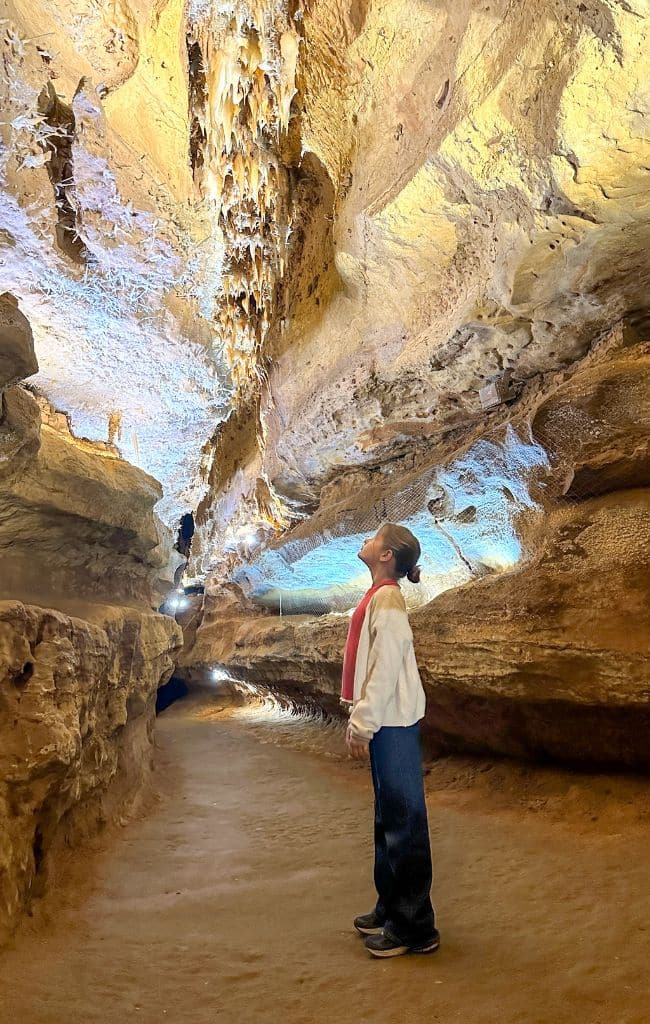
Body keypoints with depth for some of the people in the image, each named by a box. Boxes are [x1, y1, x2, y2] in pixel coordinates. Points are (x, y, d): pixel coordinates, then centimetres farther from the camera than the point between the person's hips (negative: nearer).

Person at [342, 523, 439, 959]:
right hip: (385, 724, 10)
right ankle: (391, 907, 34)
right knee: (389, 819, 19)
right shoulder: (378, 597, 12)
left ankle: (415, 927, 14)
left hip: (393, 725, -10)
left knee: (403, 821, 1)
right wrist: (359, 721, 17)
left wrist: (363, 724, -17)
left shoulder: (387, 598, -15)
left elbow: (387, 667, -20)